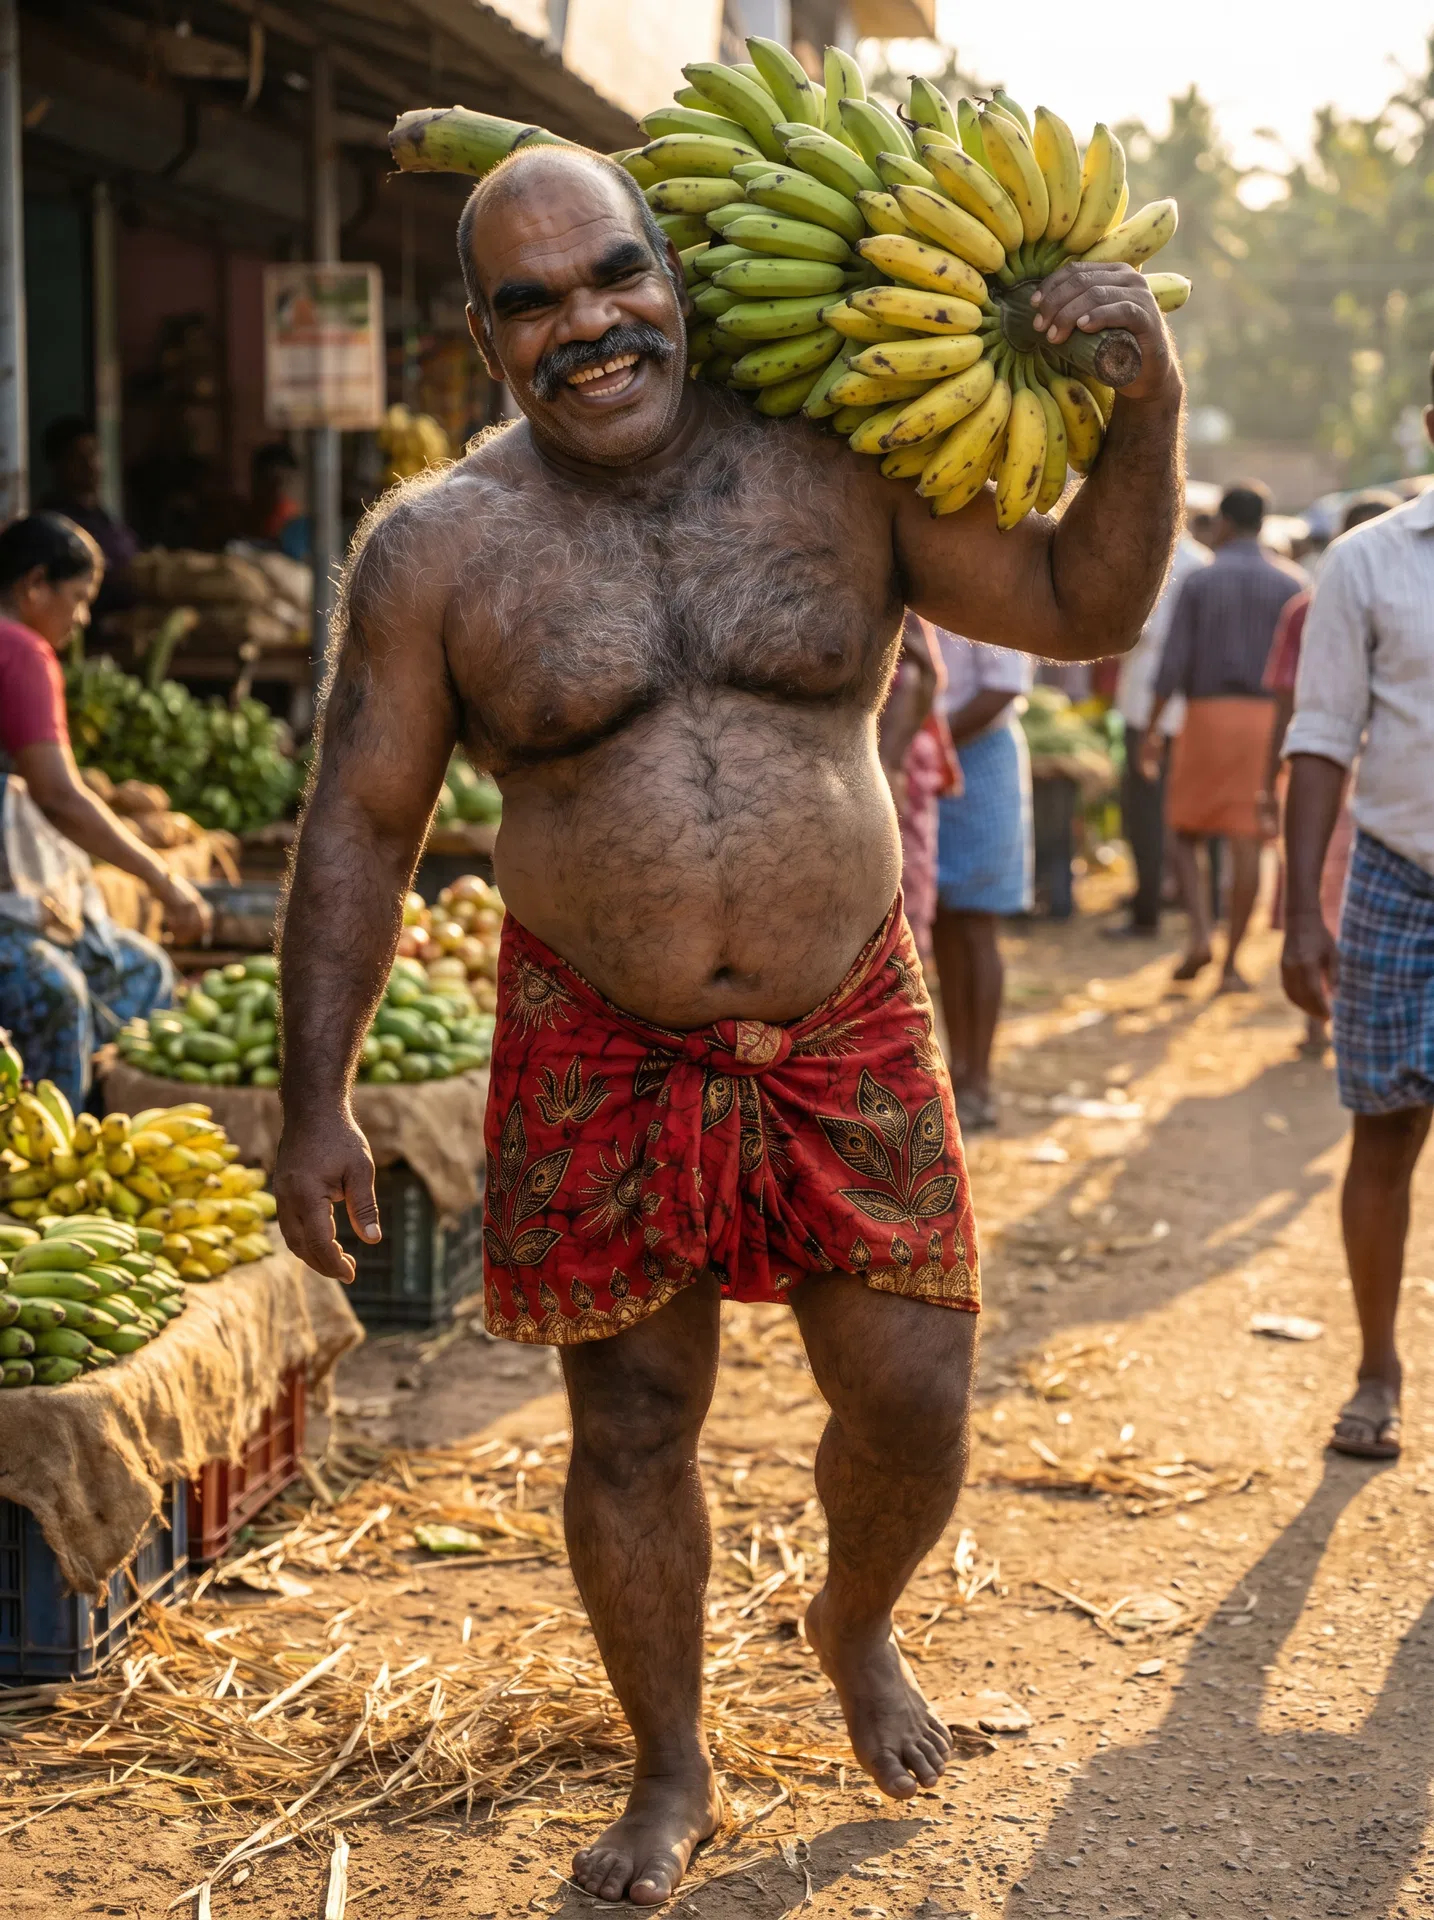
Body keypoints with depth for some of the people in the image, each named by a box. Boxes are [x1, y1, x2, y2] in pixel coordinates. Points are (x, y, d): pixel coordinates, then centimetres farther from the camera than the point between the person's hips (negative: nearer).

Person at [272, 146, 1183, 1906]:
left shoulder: (845, 481, -1)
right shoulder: (438, 546, -5)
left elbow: (1083, 605, 4)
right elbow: (358, 827, -2)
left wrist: (1146, 413, -13)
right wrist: (316, 1102, -4)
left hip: (848, 1038, 1)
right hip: (601, 1057, -1)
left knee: (912, 1401, 5)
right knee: (630, 1432, 8)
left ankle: (857, 1629, 41)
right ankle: (673, 1775, 32)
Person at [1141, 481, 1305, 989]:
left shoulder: (1199, 581, -2)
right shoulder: (1292, 582, 4)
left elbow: (1173, 665, -6)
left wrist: (1151, 731, 1)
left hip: (1208, 716, -1)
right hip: (1268, 717, 2)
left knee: (1186, 833, 12)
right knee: (1247, 843, 2)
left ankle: (1200, 934, -7)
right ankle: (1231, 963, 2)